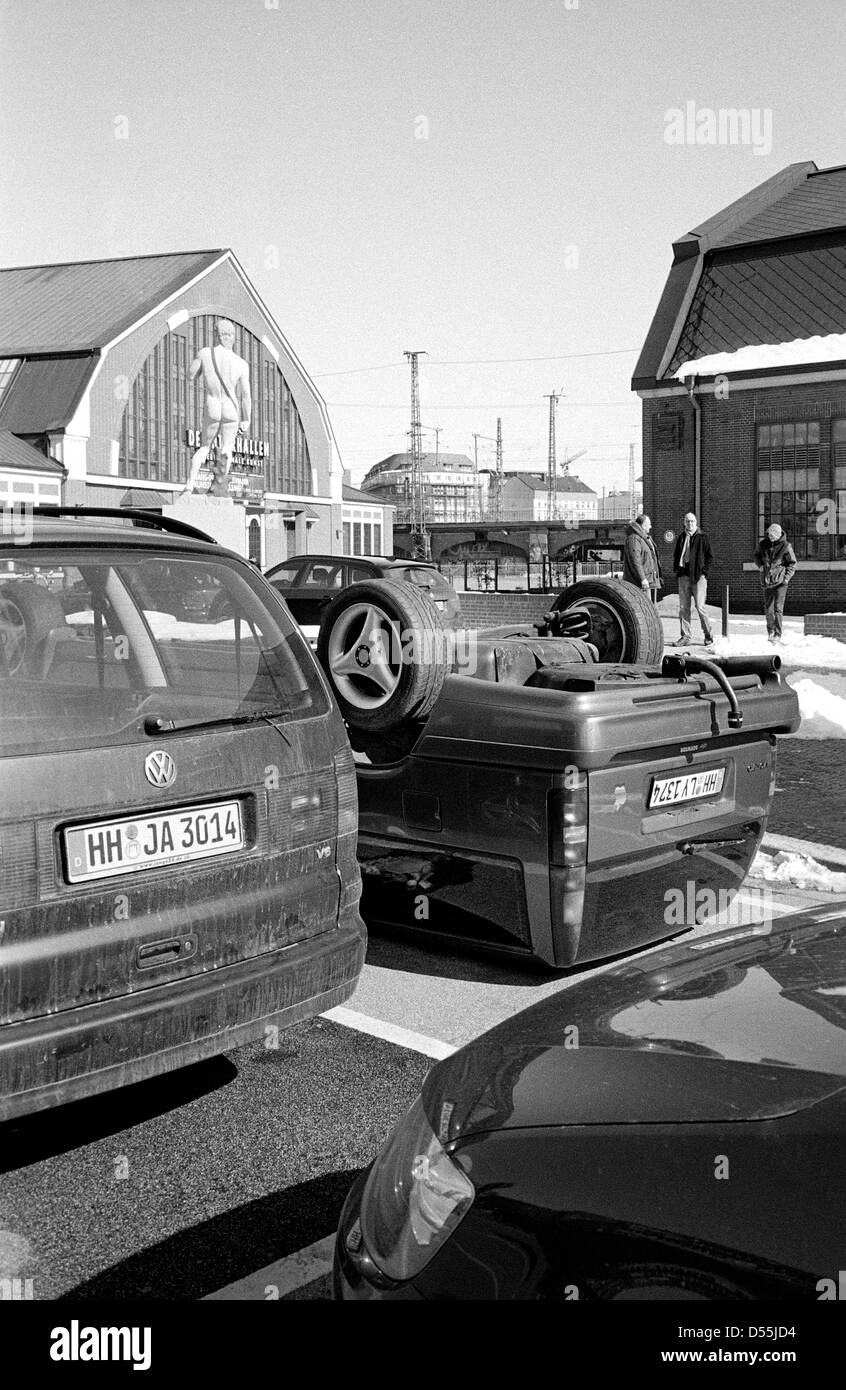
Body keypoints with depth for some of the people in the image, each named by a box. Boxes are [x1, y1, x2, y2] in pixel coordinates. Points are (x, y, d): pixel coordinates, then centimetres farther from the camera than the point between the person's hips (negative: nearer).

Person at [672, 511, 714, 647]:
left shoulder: (702, 538, -1)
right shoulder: (681, 538, 13)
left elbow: (710, 557, 0)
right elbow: (676, 555, 24)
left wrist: (704, 572, -9)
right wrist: (676, 569, 9)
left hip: (698, 576, -5)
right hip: (683, 576, 5)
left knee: (700, 607, -7)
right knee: (683, 608, 4)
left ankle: (708, 636, 6)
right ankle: (686, 637, 9)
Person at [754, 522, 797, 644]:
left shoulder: (785, 546, -9)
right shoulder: (763, 543, 1)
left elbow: (792, 563, -1)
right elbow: (757, 555, 20)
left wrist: (787, 578, -10)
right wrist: (760, 565, 2)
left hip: (780, 580, -4)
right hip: (767, 580, 4)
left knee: (778, 608, -9)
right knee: (768, 608, 9)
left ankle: (778, 634, -5)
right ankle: (770, 631, 27)